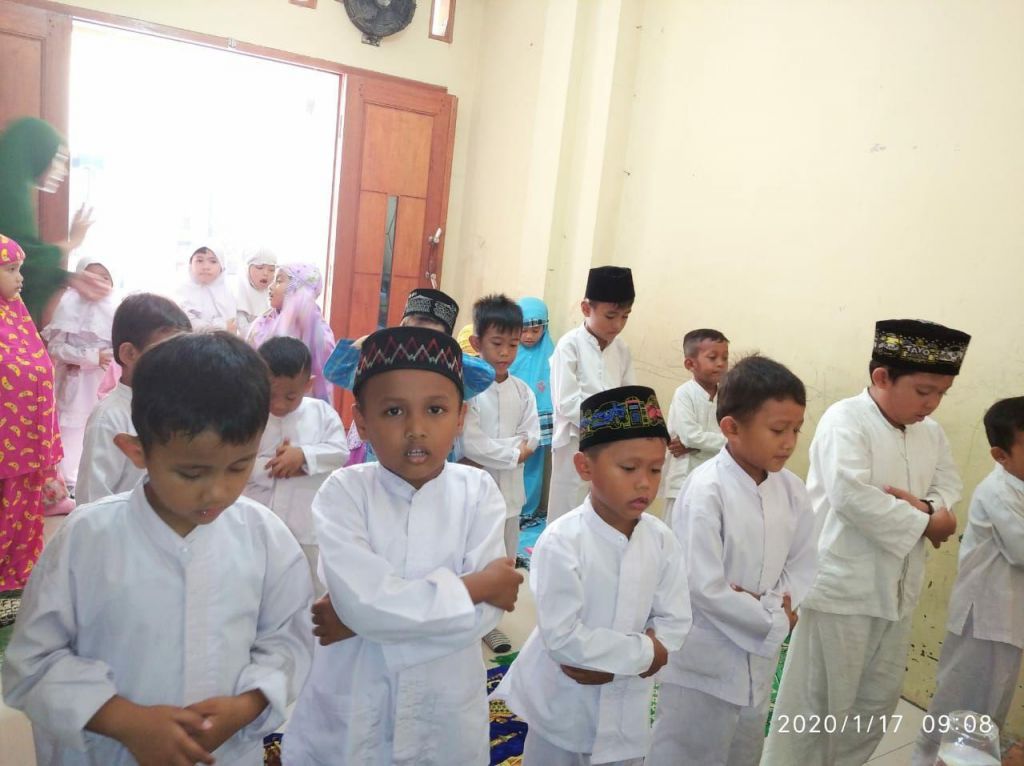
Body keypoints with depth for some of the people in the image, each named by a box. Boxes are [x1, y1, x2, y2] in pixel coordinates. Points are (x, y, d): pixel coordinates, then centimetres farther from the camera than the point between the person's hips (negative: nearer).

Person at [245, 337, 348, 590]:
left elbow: (340, 452, -8)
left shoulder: (322, 413, -3)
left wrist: (303, 455, -22)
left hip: (309, 524, 0)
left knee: (313, 591, 15)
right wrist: (273, 467, -19)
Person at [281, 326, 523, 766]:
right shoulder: (344, 492, -13)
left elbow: (489, 609, -16)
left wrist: (371, 617, -22)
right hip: (350, 709, -1)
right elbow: (361, 600, -25)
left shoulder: (479, 492, -8)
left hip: (445, 711, 1)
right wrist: (476, 585, -19)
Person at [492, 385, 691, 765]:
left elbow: (675, 623, -8)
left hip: (626, 714, 4)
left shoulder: (661, 539, -10)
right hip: (563, 710, -4)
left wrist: (612, 665, -20)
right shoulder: (561, 542, -25)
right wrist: (644, 651, -19)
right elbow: (563, 639, -27)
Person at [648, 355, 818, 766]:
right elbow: (703, 587, -25)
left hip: (758, 661, 7)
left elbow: (803, 563, 6)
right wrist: (776, 622, -15)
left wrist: (774, 605, -13)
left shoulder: (791, 490, -3)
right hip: (703, 666, -7)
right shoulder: (706, 491, -24)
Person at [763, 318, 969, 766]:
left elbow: (949, 485, 13)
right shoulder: (845, 420, -17)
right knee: (816, 701, 4)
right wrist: (925, 523, -17)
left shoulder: (931, 433, 7)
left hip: (896, 591, 8)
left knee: (878, 700, 21)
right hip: (841, 589, -8)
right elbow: (852, 495, -28)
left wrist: (927, 505, -11)